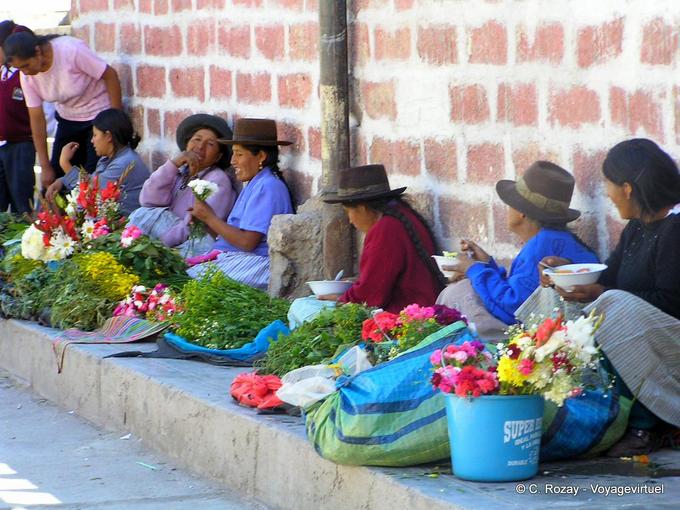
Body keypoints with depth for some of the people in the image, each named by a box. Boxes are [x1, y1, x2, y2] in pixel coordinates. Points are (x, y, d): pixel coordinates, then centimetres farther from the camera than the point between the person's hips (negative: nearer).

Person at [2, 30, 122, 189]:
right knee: (56, 177, 0)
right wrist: (45, 167, -8)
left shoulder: (71, 50, -30)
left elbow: (110, 75, -21)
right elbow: (36, 118, -9)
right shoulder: (27, 76, -13)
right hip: (68, 120, 5)